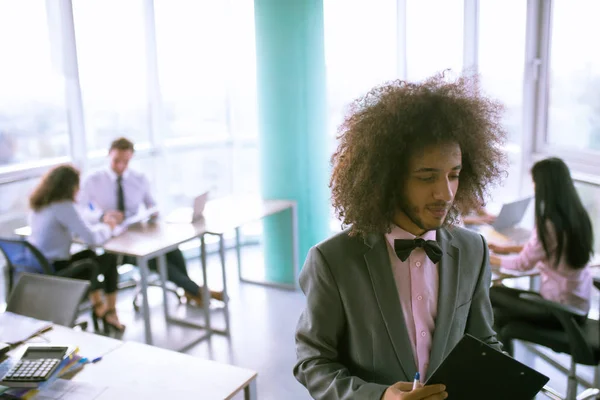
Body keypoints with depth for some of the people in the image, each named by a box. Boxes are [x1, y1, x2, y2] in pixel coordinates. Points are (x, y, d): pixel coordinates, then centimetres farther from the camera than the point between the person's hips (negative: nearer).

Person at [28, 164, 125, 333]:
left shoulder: (39, 205, 6)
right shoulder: (64, 207, -20)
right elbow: (91, 237, -21)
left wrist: (100, 225, 12)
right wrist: (107, 227, -2)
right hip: (55, 272, -8)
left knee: (88, 255, 29)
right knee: (108, 262, 12)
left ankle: (98, 306, 37)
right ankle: (110, 313, 31)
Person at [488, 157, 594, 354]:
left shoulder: (550, 225, -25)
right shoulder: (577, 215, 0)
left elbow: (523, 264, -12)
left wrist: (491, 259, 5)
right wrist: (508, 248, 21)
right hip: (578, 302, 8)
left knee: (492, 294, 4)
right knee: (500, 315, 13)